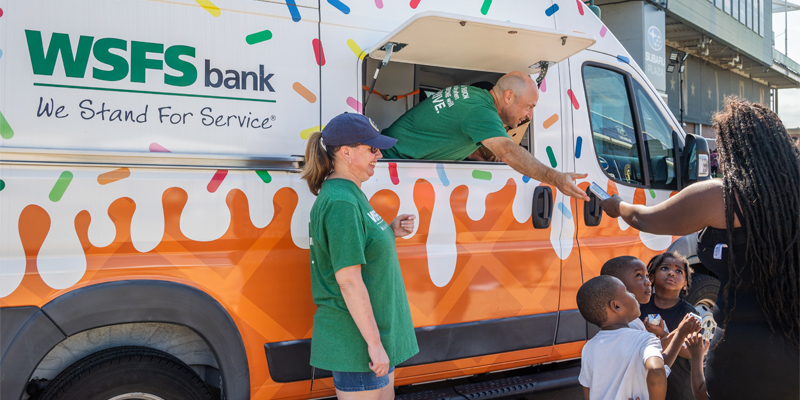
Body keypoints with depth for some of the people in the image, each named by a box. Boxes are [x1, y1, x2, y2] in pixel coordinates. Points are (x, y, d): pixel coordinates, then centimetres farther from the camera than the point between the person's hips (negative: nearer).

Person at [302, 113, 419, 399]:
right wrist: (374, 343, -22)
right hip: (356, 343, -10)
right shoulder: (341, 202, -21)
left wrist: (391, 231, 6)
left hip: (378, 332, 10)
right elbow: (348, 280, -25)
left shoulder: (351, 194, 10)